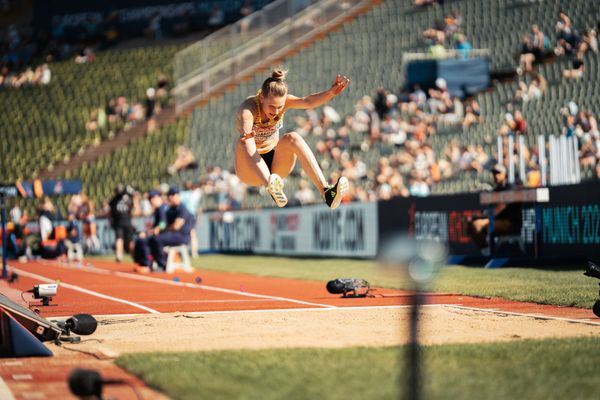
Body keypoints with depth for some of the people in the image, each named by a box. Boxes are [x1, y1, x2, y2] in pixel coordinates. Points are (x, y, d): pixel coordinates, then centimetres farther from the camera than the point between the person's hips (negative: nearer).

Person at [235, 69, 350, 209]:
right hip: (250, 168, -3)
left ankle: (326, 191, -41)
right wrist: (246, 133, -71)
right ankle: (270, 188, -61)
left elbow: (307, 102, -31)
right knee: (244, 142, -36)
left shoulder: (282, 101, -11)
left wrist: (331, 93, -51)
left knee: (292, 138, -29)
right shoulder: (249, 107, -22)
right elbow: (246, 120, -47)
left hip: (276, 165, 3)